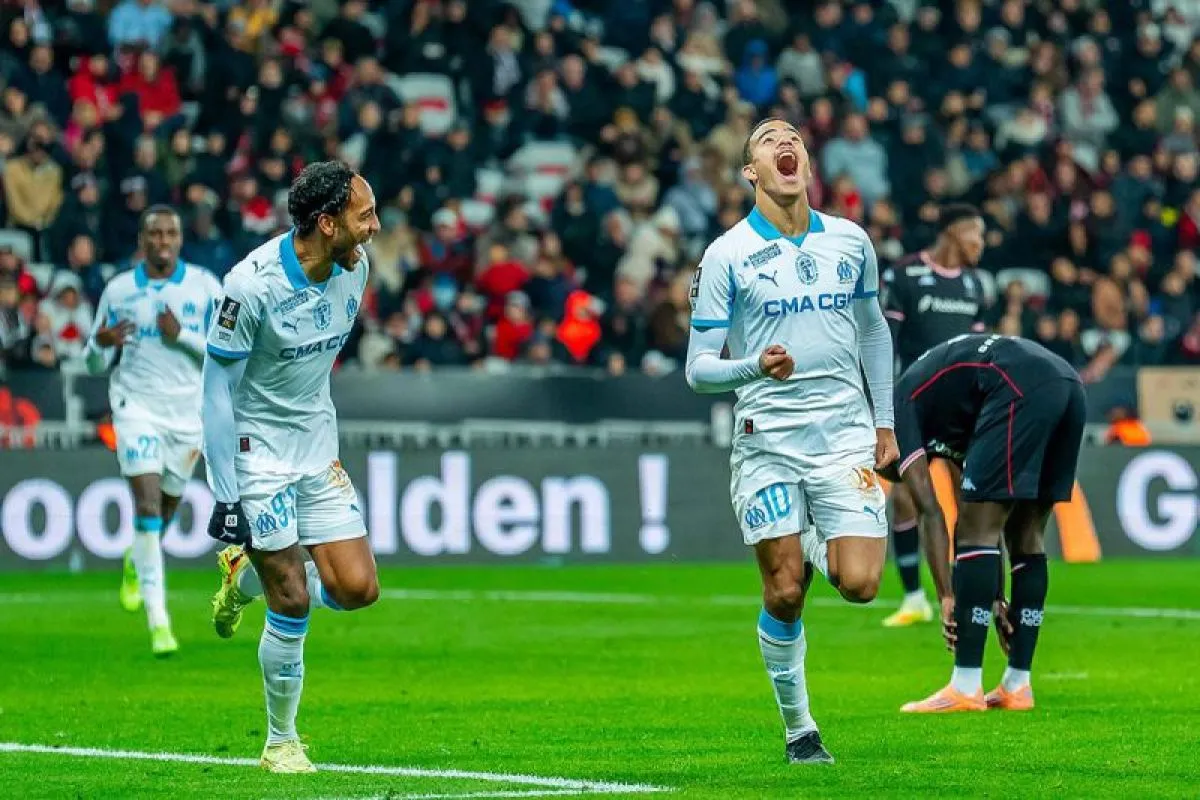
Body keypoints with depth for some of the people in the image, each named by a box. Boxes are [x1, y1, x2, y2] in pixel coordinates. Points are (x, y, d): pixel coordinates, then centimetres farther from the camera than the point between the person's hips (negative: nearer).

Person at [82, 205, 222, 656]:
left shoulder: (205, 286, -1)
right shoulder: (118, 290, 1)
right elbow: (96, 365, 6)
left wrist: (183, 335, -17)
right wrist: (100, 344, -17)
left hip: (188, 412, 2)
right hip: (137, 408, -2)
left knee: (166, 509, 15)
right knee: (148, 505, -17)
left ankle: (136, 562, 50)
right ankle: (158, 619, -19)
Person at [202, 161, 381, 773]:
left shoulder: (354, 268, -3)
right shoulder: (252, 285, -23)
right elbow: (216, 390, -16)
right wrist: (225, 495, -17)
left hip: (318, 452, 6)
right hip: (257, 454, -6)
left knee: (357, 589, -3)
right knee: (293, 604, -7)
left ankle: (247, 574, 25)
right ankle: (280, 742, 11)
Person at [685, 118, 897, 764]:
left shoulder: (850, 242, 7)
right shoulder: (727, 256, -4)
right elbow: (699, 367, -4)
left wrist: (885, 421, 19)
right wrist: (755, 366, -24)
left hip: (846, 434, 2)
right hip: (767, 440, -2)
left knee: (859, 584, -12)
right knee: (784, 594, -3)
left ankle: (816, 547, 24)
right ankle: (798, 728, 15)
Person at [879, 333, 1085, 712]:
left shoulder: (896, 410, 14)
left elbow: (929, 512, 4)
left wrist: (947, 598, 4)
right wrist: (995, 599, 34)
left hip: (1021, 391, -9)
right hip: (1069, 385, 9)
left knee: (976, 529, -2)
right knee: (1026, 536, 18)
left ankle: (966, 689, -2)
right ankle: (1017, 686, 19)